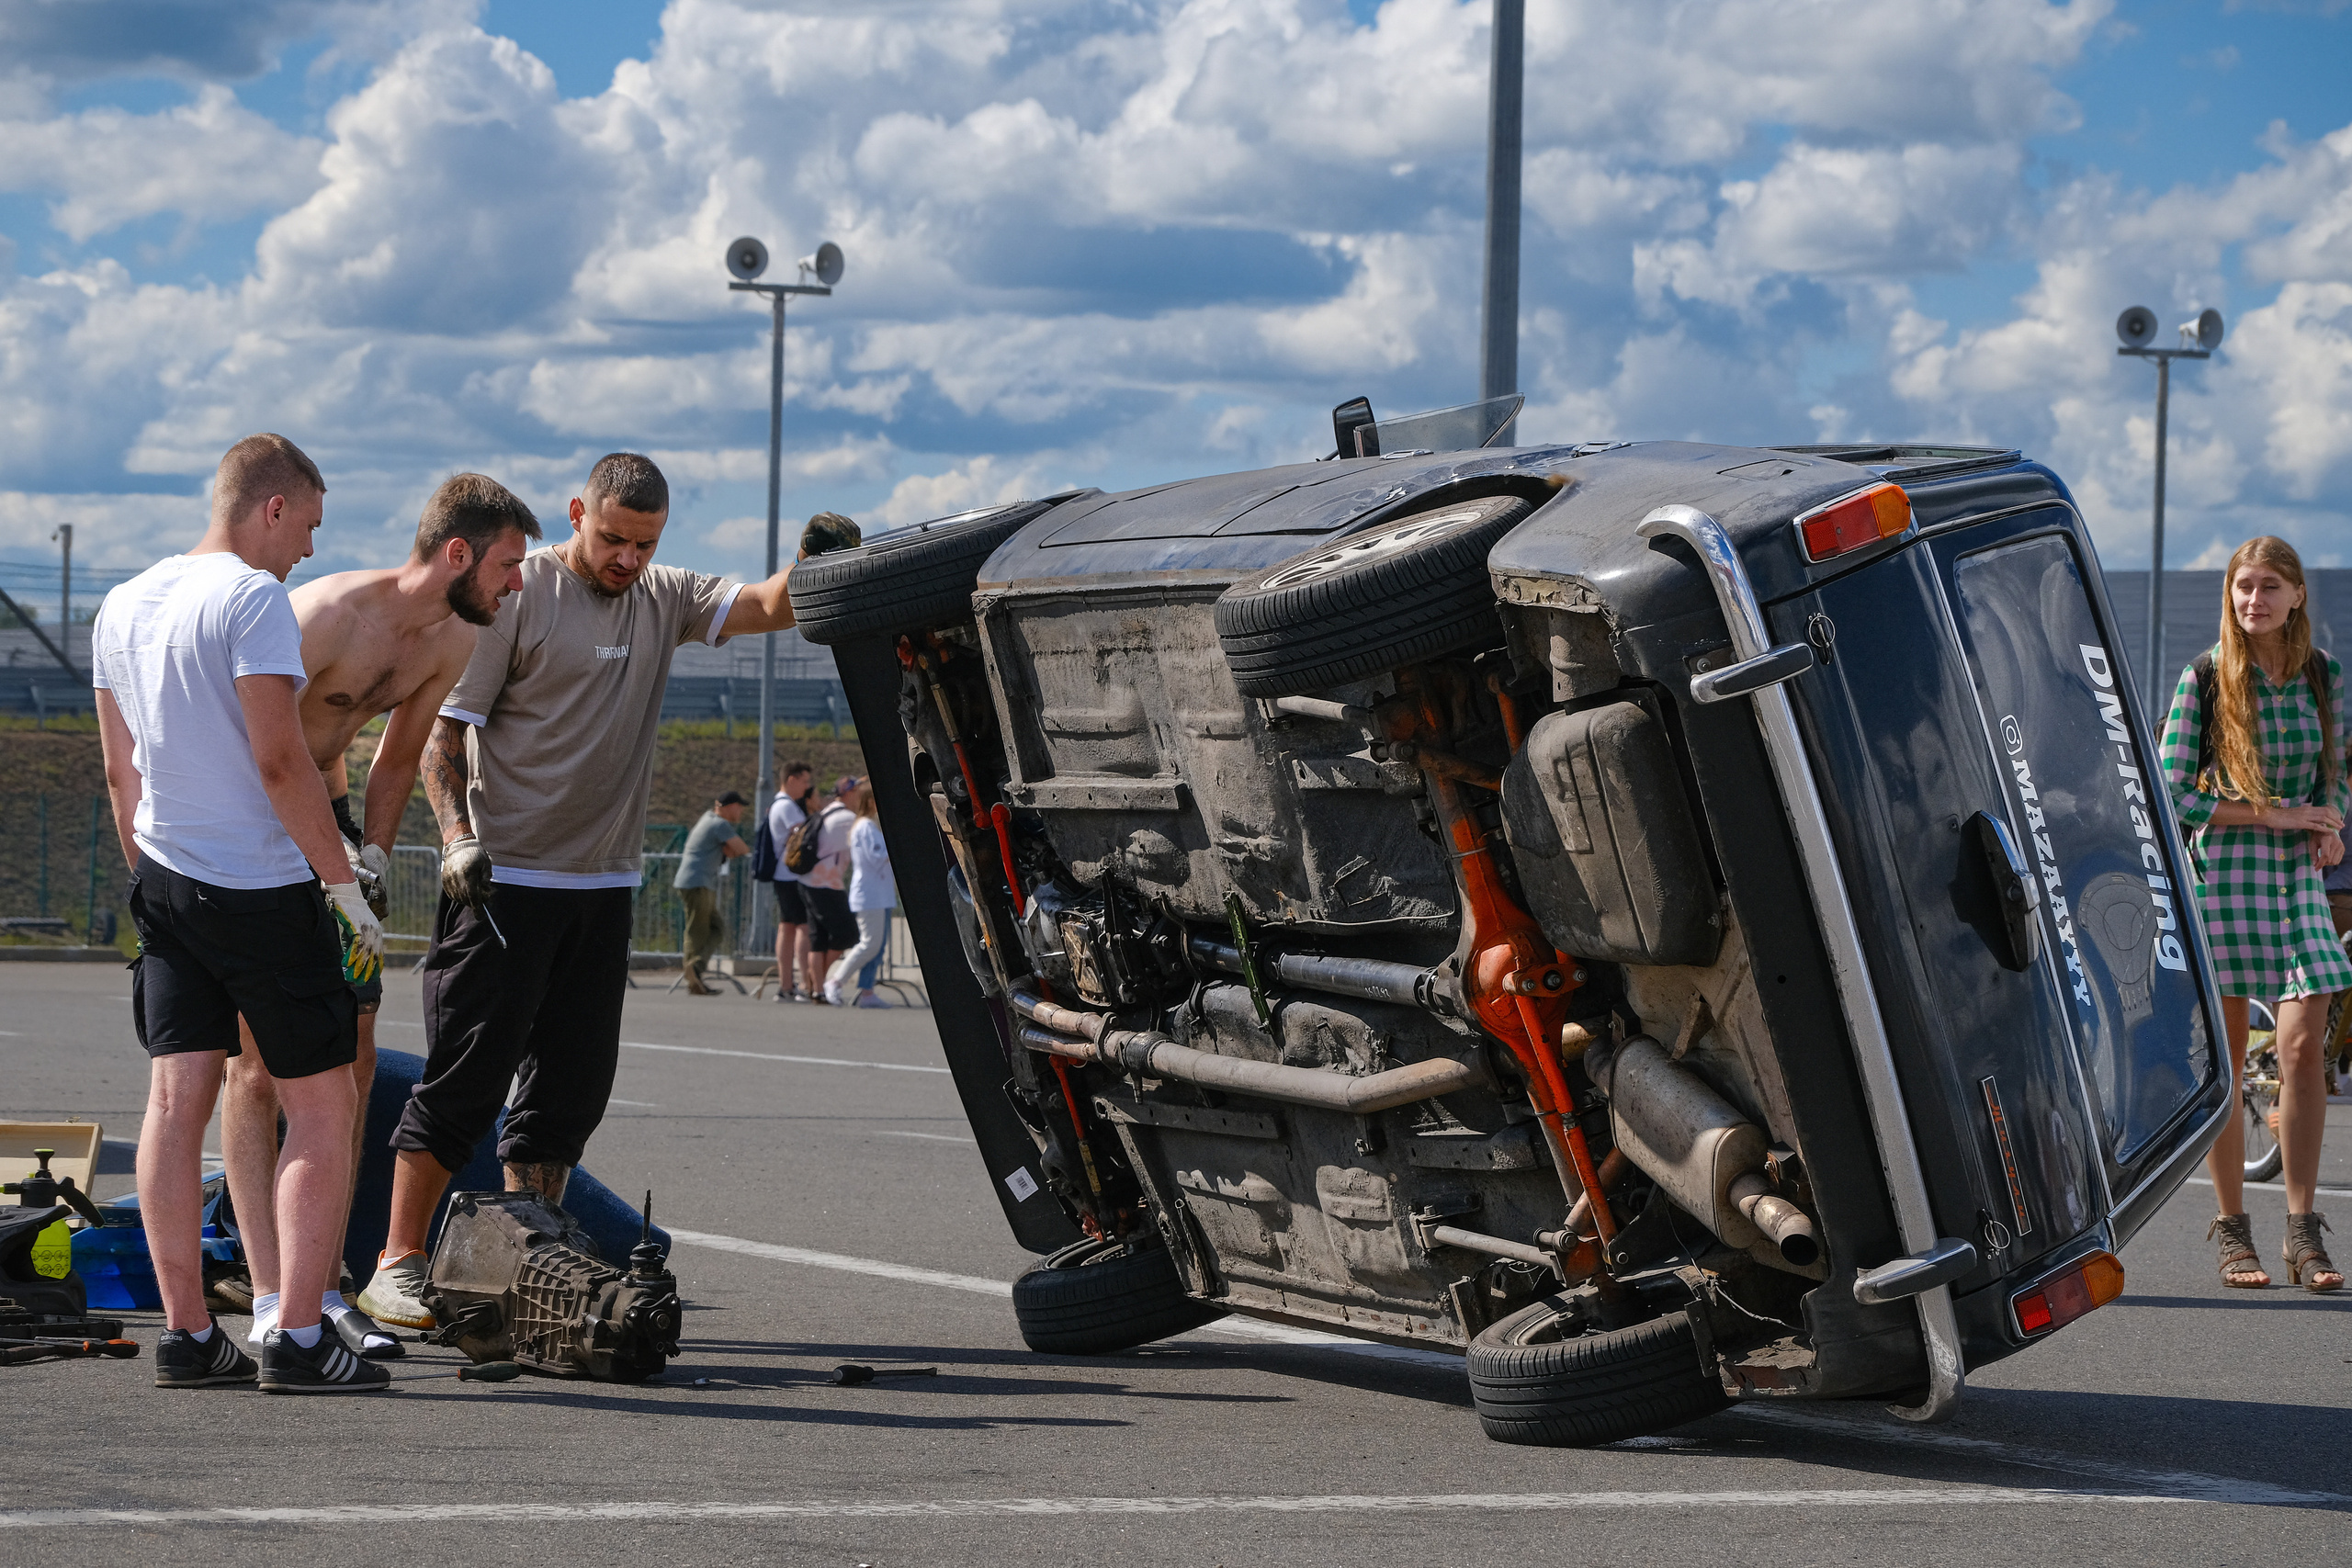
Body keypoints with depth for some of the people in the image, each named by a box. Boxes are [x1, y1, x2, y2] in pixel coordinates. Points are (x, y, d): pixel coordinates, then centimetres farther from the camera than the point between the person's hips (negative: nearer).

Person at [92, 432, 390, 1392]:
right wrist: (346, 888, -13)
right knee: (322, 1108, -1)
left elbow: (120, 772, 16)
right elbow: (280, 760, -19)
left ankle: (185, 1335, 4)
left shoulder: (122, 605, 11)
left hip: (167, 884, 7)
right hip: (264, 887, -7)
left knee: (176, 1104, 5)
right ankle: (297, 1339, -6)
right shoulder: (252, 598, -13)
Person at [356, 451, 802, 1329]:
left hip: (605, 885, 6)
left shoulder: (663, 600, 12)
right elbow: (443, 730, -6)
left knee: (570, 1088, 7)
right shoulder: (516, 596, -6)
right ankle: (396, 1268, 0)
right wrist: (458, 838, -18)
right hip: (505, 881, -6)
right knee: (465, 1078, -6)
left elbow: (770, 608, 3)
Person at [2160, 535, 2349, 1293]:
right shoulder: (2206, 679, -3)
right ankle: (2232, 1231, 9)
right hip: (2223, 868, -2)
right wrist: (2276, 814, -12)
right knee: (2225, 1057, 1)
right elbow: (2175, 795, -7)